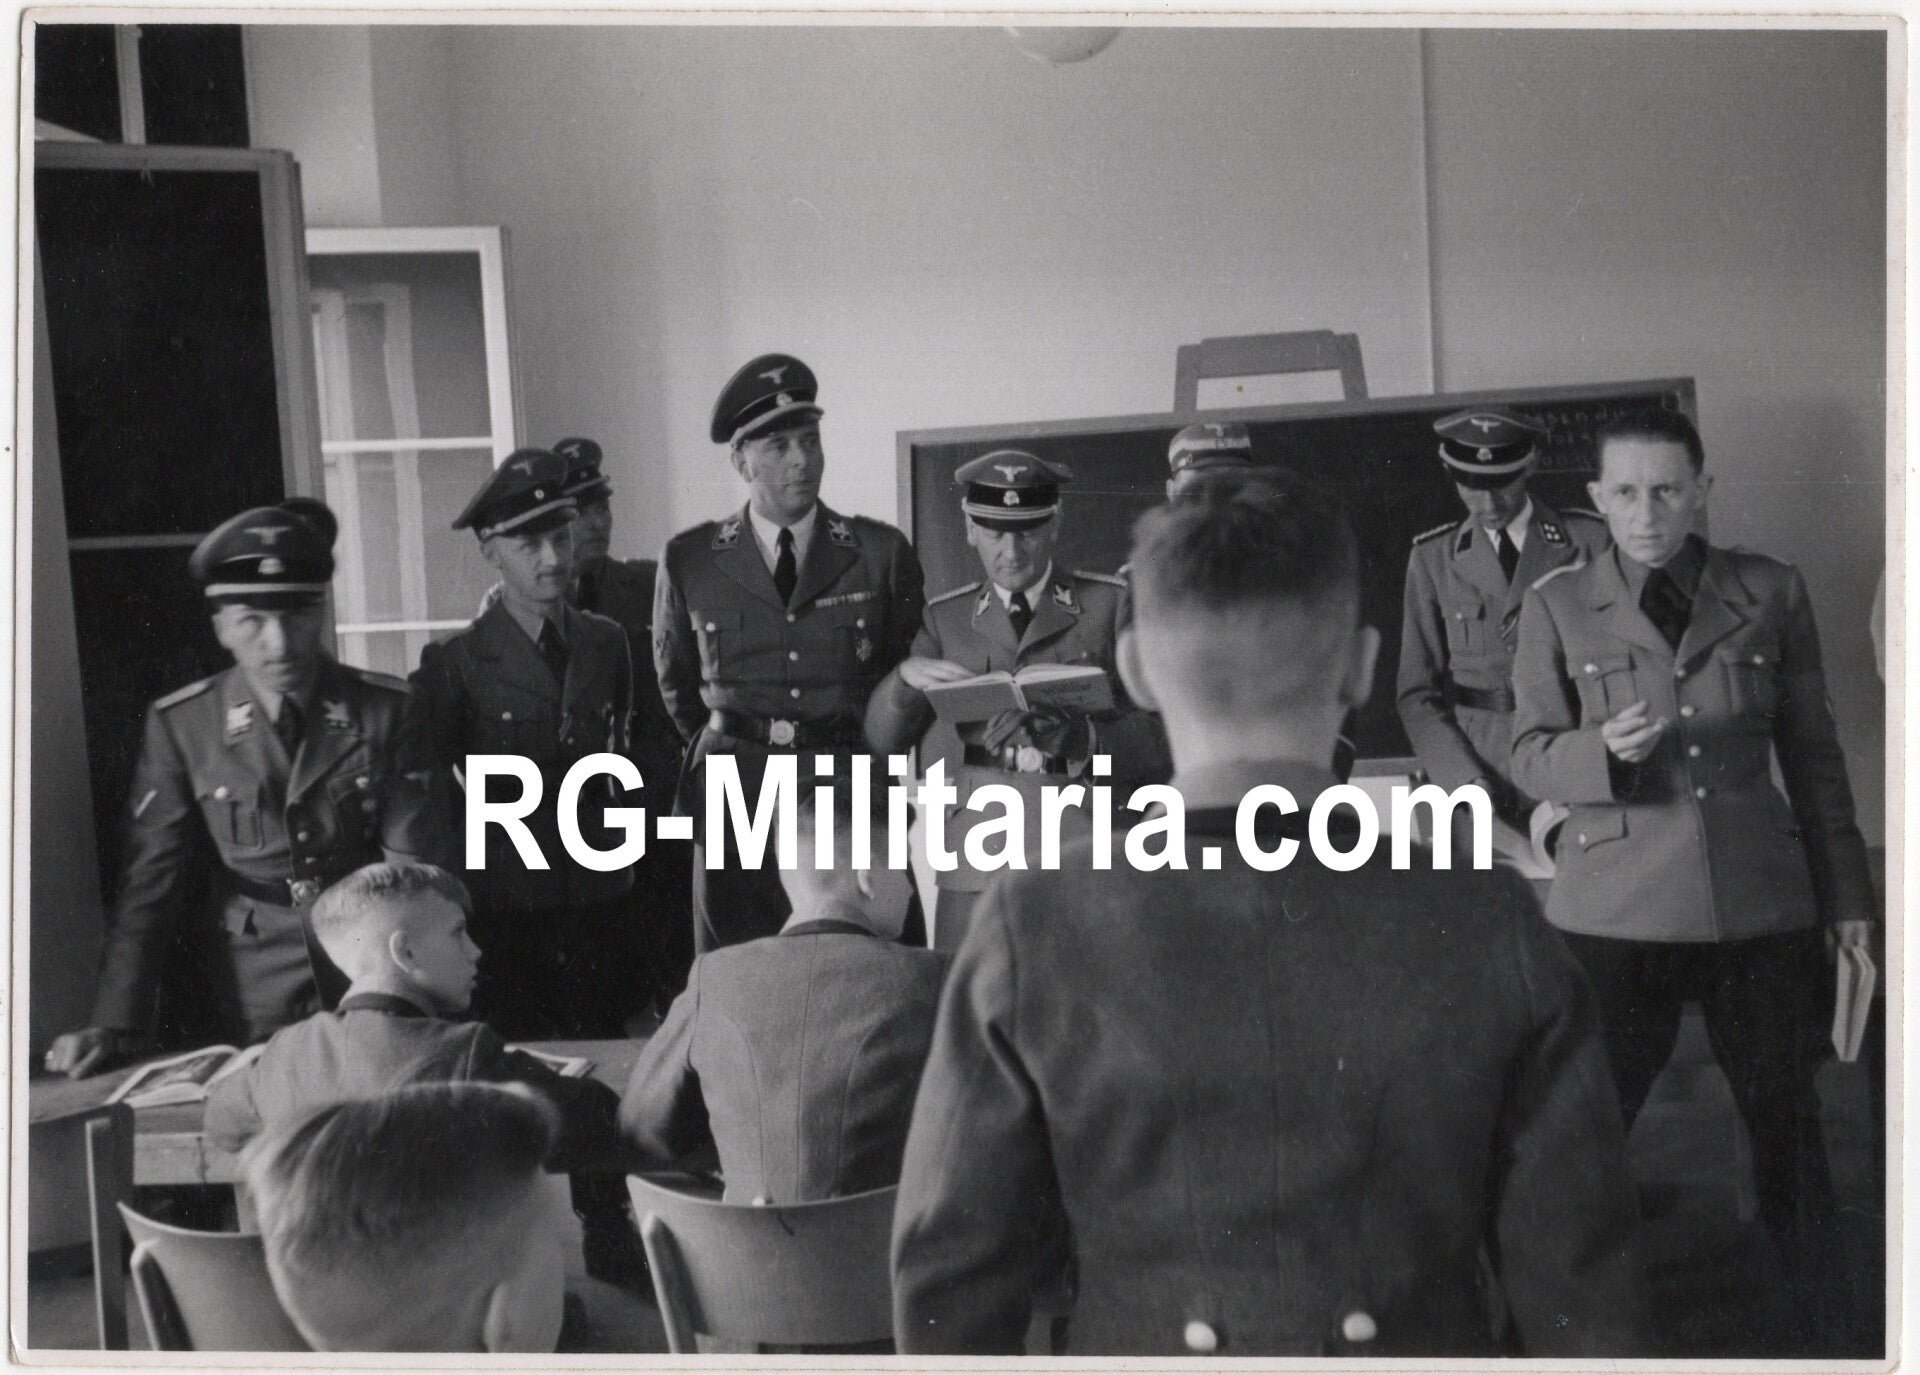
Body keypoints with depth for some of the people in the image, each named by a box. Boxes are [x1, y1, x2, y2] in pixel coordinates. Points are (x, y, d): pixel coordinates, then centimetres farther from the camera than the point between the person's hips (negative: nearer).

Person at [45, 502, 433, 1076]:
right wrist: (113, 1026, -12)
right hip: (241, 1019, 0)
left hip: (373, 1007, 0)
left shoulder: (386, 710, -4)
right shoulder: (179, 725, -2)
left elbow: (410, 867, -5)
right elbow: (150, 883, -3)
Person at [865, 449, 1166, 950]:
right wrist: (907, 676, -11)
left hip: (1089, 863, -2)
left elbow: (1158, 737, -2)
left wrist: (1078, 736, -20)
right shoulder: (946, 618, 14)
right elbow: (885, 739, 10)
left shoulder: (1112, 604, 6)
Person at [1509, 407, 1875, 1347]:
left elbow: (1812, 752, 10)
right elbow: (1530, 752, 2)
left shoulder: (1770, 592, 4)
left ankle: (1817, 1325, 30)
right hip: (1617, 910, -1)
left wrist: (1845, 889, 11)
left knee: (1787, 1125, 11)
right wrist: (1604, 751, -19)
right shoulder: (1557, 604, 0)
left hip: (1763, 906, 2)